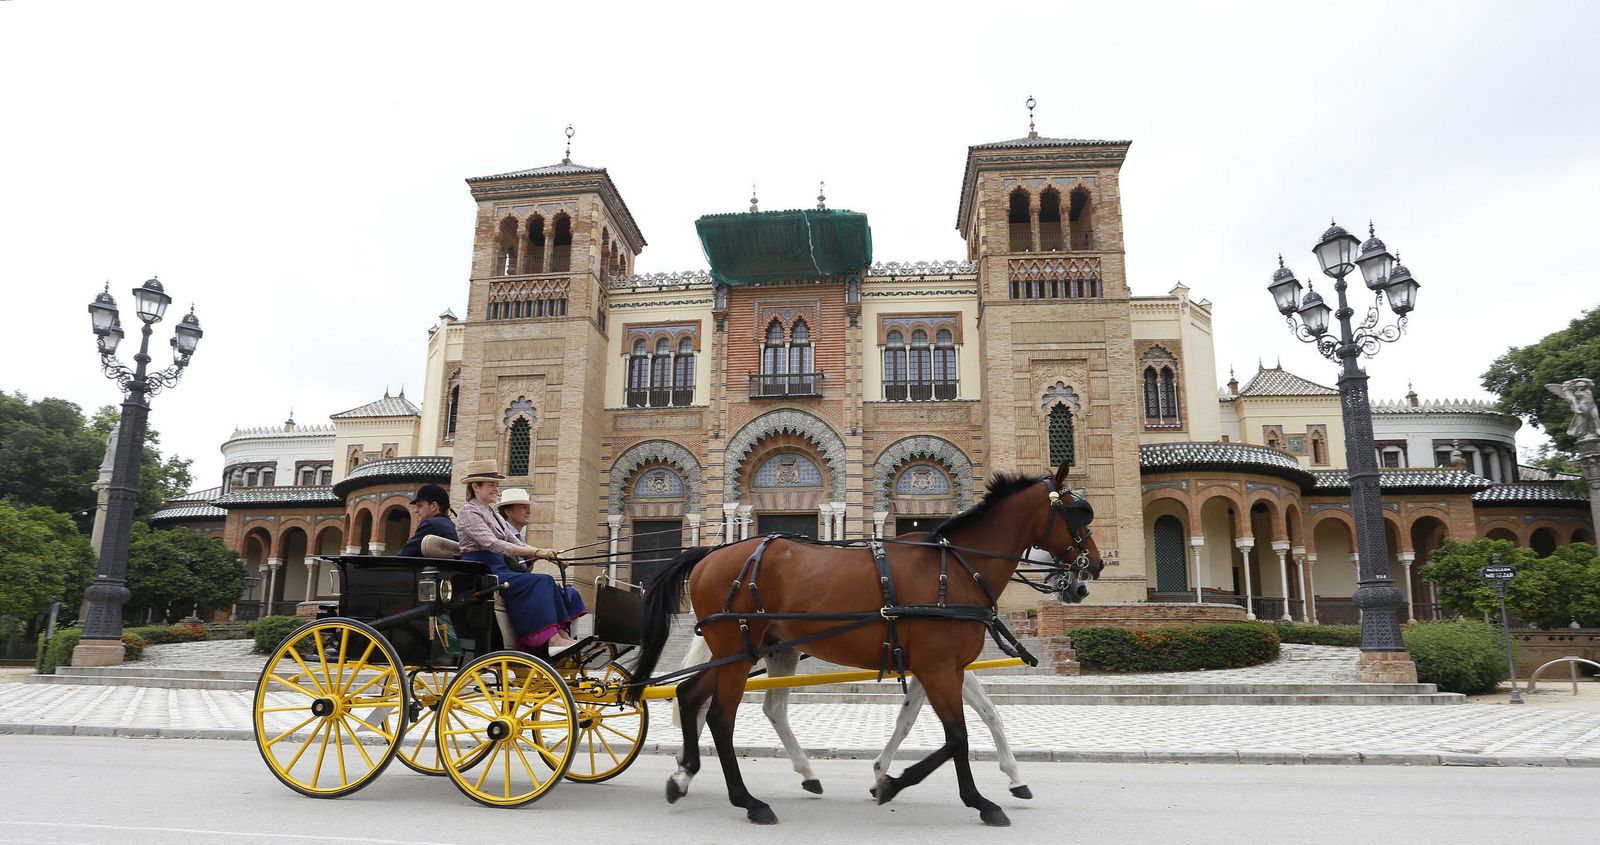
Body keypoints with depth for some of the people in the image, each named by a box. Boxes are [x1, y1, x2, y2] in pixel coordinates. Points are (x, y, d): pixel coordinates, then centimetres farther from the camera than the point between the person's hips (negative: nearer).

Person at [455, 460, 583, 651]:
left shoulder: (493, 513, 21)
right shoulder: (469, 512, -7)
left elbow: (515, 542, 15)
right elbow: (493, 544, -20)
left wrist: (544, 554, -3)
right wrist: (536, 552, -27)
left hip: (499, 568, 8)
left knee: (549, 583, -13)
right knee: (540, 582, -25)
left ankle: (560, 634, -21)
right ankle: (552, 639, -29)